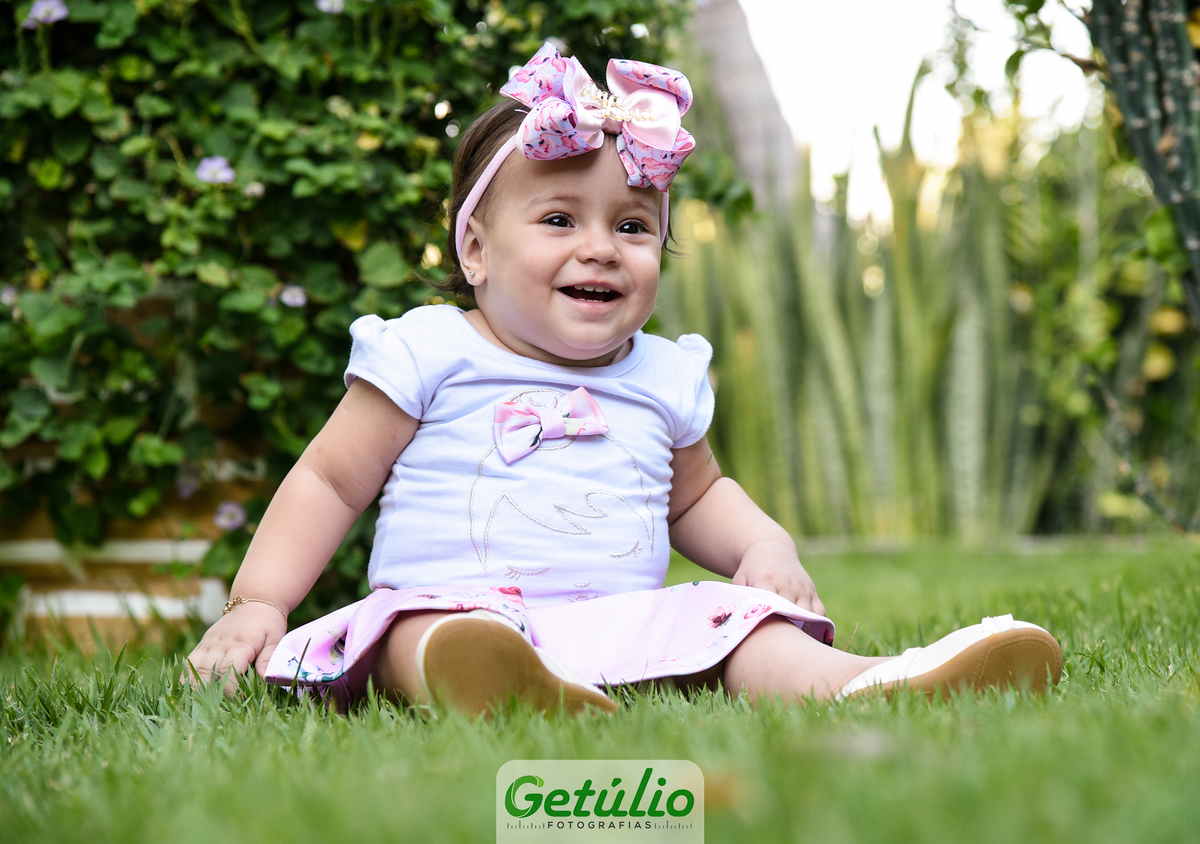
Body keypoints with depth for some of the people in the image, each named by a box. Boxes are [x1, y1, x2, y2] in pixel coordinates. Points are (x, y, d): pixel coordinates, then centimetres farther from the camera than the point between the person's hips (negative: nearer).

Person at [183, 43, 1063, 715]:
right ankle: (499, 696, -70)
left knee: (742, 617, -21)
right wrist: (257, 604, -1)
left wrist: (767, 547, 13)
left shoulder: (662, 379, 19)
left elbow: (695, 495, 35)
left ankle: (864, 686, -50)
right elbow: (330, 482, 11)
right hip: (451, 602, -4)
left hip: (627, 620, 4)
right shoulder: (430, 353, 7)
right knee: (434, 632, -36)